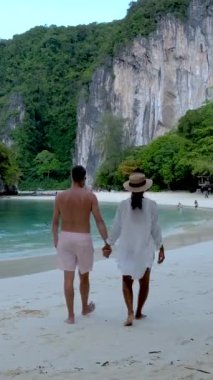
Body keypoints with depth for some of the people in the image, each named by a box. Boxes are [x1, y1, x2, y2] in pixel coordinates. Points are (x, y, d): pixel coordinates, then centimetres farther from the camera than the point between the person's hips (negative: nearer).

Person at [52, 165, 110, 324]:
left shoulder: (60, 196, -1)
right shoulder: (90, 196, -7)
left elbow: (55, 222, 5)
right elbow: (99, 221, -9)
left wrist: (56, 240, 18)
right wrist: (107, 242, -6)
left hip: (65, 238, 1)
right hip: (83, 239, -1)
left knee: (68, 278, 4)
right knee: (84, 276, 18)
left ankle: (71, 315, 6)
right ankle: (85, 308, 37)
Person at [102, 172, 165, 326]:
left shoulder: (123, 205, -7)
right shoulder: (151, 205, -9)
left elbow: (116, 228, -2)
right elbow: (156, 229, -5)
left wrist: (108, 244, 10)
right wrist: (161, 248, 4)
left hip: (127, 249, 1)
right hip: (145, 249, 0)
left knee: (127, 282, 11)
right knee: (144, 282, 16)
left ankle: (130, 313, -5)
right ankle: (138, 312, 25)